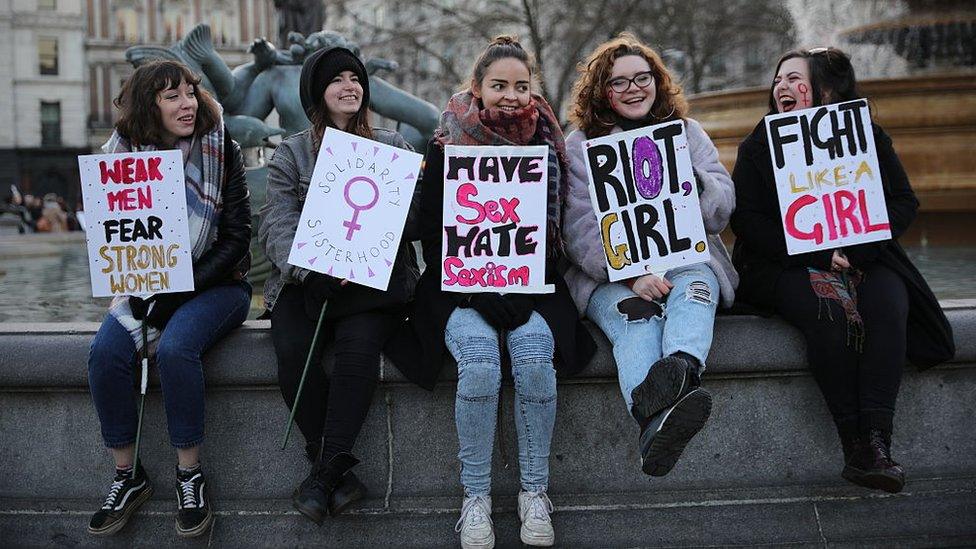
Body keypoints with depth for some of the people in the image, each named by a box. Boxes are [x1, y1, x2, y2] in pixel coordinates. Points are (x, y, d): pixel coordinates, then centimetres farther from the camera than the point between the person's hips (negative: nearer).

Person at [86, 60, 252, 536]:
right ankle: (127, 476, -9)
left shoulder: (221, 152, -4)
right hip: (146, 288, 3)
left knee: (175, 348, -32)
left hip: (215, 284, -3)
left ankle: (190, 476, -17)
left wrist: (181, 292, -16)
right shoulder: (123, 154, 5)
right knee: (105, 351, -24)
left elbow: (235, 238, -7)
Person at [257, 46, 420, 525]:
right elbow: (277, 224, 1)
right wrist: (311, 269, -20)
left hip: (373, 280, 0)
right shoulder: (291, 153, 14)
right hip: (305, 280, 1)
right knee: (293, 351, -28)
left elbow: (413, 213, 4)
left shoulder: (392, 147, 16)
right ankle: (338, 473, -18)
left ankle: (324, 474, -24)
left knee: (359, 346, -30)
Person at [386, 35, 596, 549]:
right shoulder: (446, 146, 2)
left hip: (531, 286, 2)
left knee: (535, 358, -28)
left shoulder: (547, 145, 8)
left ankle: (535, 492, -13)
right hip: (461, 285, -1)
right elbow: (432, 233, 0)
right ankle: (475, 496, -16)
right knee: (480, 363, -30)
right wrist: (478, 292, -13)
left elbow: (556, 230, 9)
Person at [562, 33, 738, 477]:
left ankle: (681, 367, -65)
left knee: (696, 284, -33)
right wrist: (631, 275, -22)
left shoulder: (686, 132, 18)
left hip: (687, 259, 3)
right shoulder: (579, 146, 8)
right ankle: (656, 420, -62)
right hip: (610, 274, -2)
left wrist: (693, 184, -17)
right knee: (632, 317, -35)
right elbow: (580, 229, -6)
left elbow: (723, 207, 7)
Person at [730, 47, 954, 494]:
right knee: (827, 313, -33)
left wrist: (854, 250, -13)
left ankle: (877, 441, -35)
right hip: (788, 267, -1)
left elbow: (903, 203, 5)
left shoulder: (868, 139, 10)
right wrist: (819, 256, -15)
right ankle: (855, 448, -31)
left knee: (887, 306, -30)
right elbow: (746, 219, -3)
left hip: (864, 259, 2)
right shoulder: (758, 146, 7)